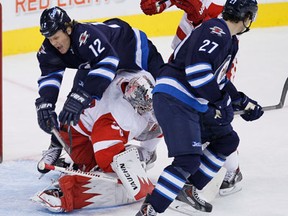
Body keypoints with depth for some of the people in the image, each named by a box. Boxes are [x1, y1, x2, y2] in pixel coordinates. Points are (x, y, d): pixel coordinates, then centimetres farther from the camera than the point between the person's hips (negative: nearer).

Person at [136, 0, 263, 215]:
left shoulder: (230, 41, 18)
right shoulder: (215, 31, -15)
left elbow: (220, 80, 29)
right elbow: (196, 69, -26)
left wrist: (244, 102, 28)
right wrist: (220, 100, -17)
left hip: (193, 104, 11)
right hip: (172, 100, -11)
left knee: (228, 139, 19)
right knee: (189, 160, -20)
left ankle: (187, 189, 22)